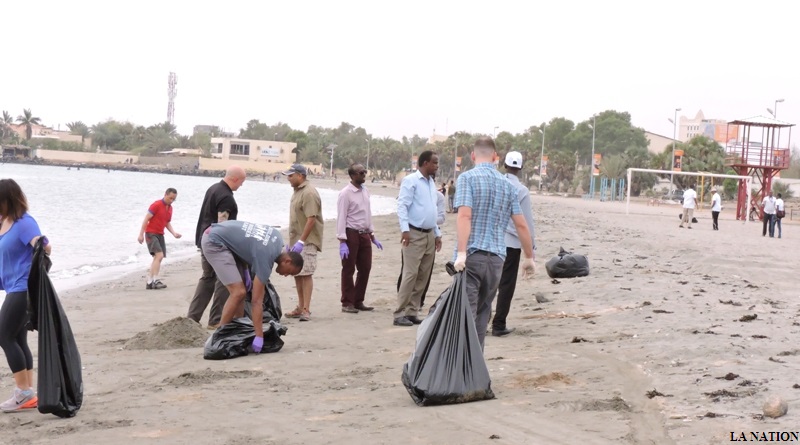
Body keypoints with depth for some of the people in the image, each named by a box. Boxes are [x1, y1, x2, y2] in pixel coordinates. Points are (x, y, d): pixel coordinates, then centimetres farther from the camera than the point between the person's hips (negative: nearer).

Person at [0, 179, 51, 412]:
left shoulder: (24, 222, -16)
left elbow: (43, 246, -30)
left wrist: (43, 246, -51)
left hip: (23, 289, -9)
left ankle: (24, 392, -3)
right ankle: (29, 394, 14)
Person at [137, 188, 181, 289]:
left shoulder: (170, 208, 11)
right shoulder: (156, 205, -12)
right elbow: (146, 219, -13)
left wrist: (174, 233, 1)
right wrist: (141, 234, -17)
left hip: (160, 235, 8)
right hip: (151, 234, -8)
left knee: (157, 258, 7)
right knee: (159, 255, -20)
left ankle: (149, 282, 11)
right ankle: (155, 280, -21)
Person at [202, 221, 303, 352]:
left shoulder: (277, 237, 1)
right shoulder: (265, 258, -22)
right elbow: (257, 301, -22)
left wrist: (246, 270, 8)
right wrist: (259, 337, -22)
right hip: (213, 243, -10)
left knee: (241, 289, 8)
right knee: (238, 292, -15)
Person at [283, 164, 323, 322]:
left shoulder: (309, 193, -16)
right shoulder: (297, 191, 15)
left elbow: (311, 219, -23)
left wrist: (301, 241, -25)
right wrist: (291, 241, 22)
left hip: (307, 242, -10)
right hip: (296, 241, 10)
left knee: (306, 273, -10)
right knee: (297, 273, 12)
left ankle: (306, 310, -9)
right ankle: (300, 307, 21)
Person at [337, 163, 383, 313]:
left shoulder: (365, 192, 11)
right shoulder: (345, 193, -11)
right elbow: (341, 218, -14)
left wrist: (373, 237, 17)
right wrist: (342, 242, -20)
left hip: (364, 234, 7)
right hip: (351, 234, -7)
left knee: (365, 268, 10)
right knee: (348, 270, 1)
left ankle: (358, 301, 21)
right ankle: (347, 303, 10)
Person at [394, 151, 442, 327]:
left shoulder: (431, 183, 17)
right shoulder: (411, 181, -6)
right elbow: (402, 206, -13)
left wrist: (437, 234, 20)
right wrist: (405, 229, -23)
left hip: (430, 235, 8)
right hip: (414, 234, -8)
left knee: (423, 277, 7)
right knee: (410, 274, -11)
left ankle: (412, 312, 12)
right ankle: (400, 314, -8)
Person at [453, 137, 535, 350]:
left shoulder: (467, 178, -2)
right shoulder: (508, 185, 12)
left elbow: (464, 215, -16)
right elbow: (521, 224, 11)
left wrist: (461, 253, -22)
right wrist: (529, 257, 21)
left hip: (471, 255, -4)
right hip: (496, 258, 4)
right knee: (482, 313, 14)